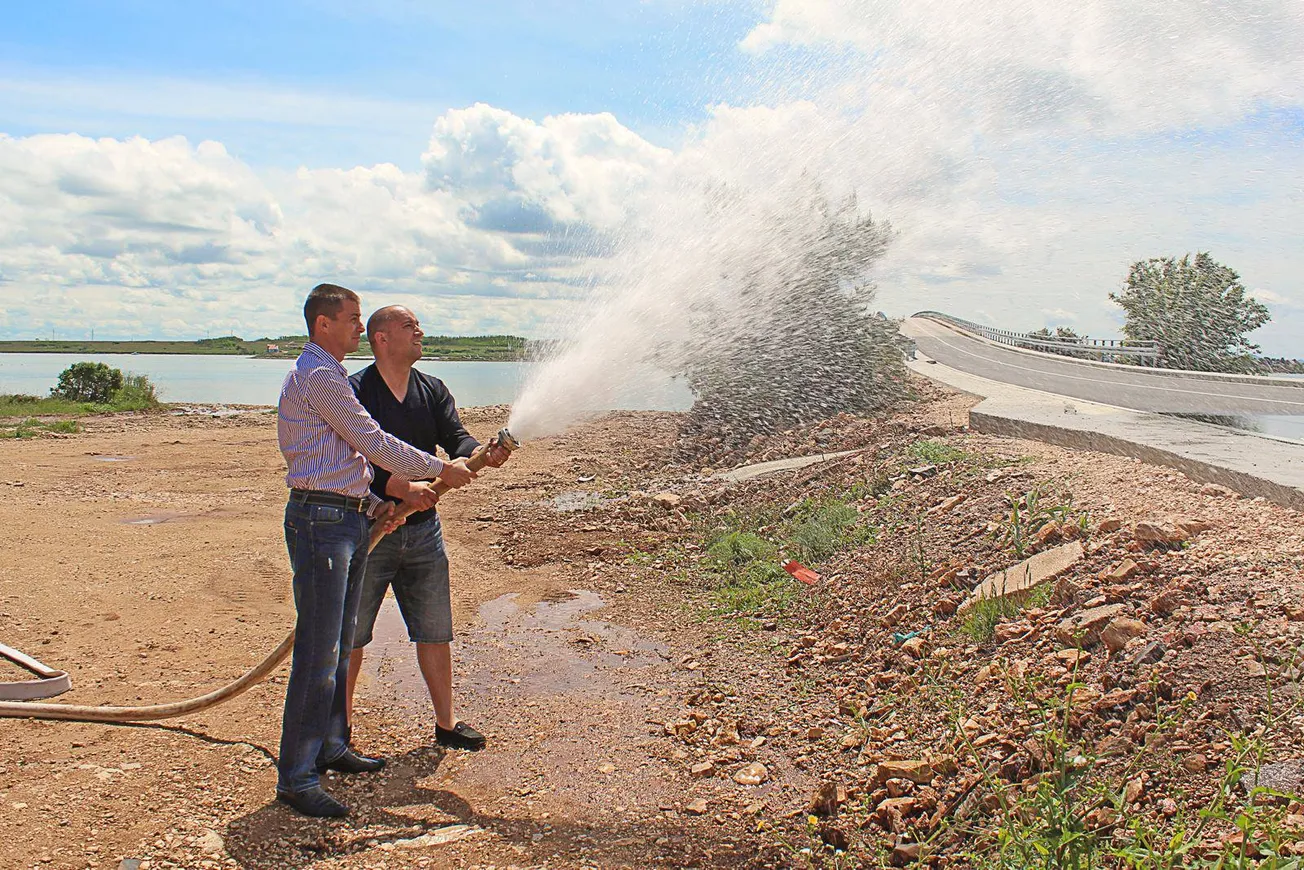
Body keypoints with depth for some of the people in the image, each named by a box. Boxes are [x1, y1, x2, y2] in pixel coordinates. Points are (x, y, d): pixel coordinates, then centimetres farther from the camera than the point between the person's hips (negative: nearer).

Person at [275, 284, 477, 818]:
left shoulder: (327, 376, 22)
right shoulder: (318, 377, -12)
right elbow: (374, 444, -13)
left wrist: (373, 504, 14)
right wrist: (441, 470, -5)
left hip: (348, 519, 11)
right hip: (322, 520, -11)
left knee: (338, 646, 16)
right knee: (318, 652, -8)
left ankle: (330, 747, 27)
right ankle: (296, 778, -1)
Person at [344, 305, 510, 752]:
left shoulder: (433, 390, 8)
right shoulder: (353, 392, -9)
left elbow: (455, 437, -5)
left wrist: (483, 454, -26)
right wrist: (400, 487, -31)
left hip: (423, 529, 5)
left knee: (435, 631, 11)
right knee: (350, 633, 7)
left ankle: (446, 723, 24)